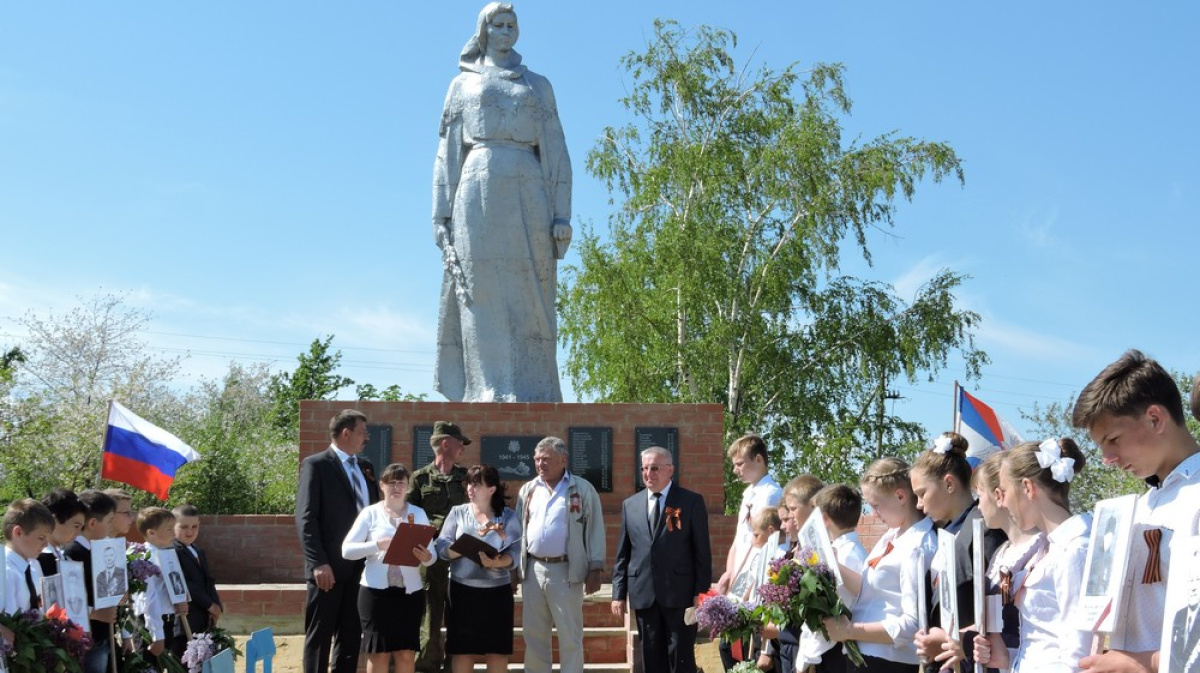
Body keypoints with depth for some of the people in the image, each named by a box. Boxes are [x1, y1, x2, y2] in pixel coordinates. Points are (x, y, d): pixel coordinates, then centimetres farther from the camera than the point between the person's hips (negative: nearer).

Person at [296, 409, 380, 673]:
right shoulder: (315, 465, -5)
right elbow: (306, 519, -12)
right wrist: (318, 563, -19)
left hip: (360, 566, 7)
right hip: (329, 567, -7)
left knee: (351, 636, 11)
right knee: (319, 637, 1)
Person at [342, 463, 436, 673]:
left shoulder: (418, 513, 8)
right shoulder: (370, 513, 2)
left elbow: (431, 552, 3)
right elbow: (347, 549, -5)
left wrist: (427, 558, -21)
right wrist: (377, 545, -19)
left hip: (410, 590, 2)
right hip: (376, 589, -2)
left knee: (406, 652, 4)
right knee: (379, 651, 3)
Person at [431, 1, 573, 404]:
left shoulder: (538, 85, 18)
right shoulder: (463, 84, 17)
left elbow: (555, 151, 11)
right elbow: (448, 153, 12)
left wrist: (562, 215, -1)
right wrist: (443, 215, 1)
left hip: (526, 197, 1)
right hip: (478, 192, 0)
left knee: (527, 297, -5)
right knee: (483, 295, -8)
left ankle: (531, 397, -5)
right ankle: (489, 392, -9)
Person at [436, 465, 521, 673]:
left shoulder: (508, 516, 2)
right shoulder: (457, 512, 6)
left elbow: (514, 554, -8)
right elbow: (442, 548, -2)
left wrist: (496, 562, -27)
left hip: (497, 591, -1)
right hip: (462, 589, 1)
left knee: (498, 649, 2)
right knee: (462, 648, 3)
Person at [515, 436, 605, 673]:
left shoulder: (583, 489, -2)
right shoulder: (528, 491, 11)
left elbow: (595, 531, -3)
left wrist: (595, 569, -9)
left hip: (566, 571, -4)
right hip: (532, 570, 4)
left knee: (570, 636, 1)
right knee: (534, 635, 10)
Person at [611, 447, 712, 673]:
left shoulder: (692, 502, 1)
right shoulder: (630, 505, 11)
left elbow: (702, 551, -1)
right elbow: (622, 554, 12)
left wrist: (701, 592, -6)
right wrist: (619, 593, 7)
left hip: (680, 593, -3)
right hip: (643, 595, 4)